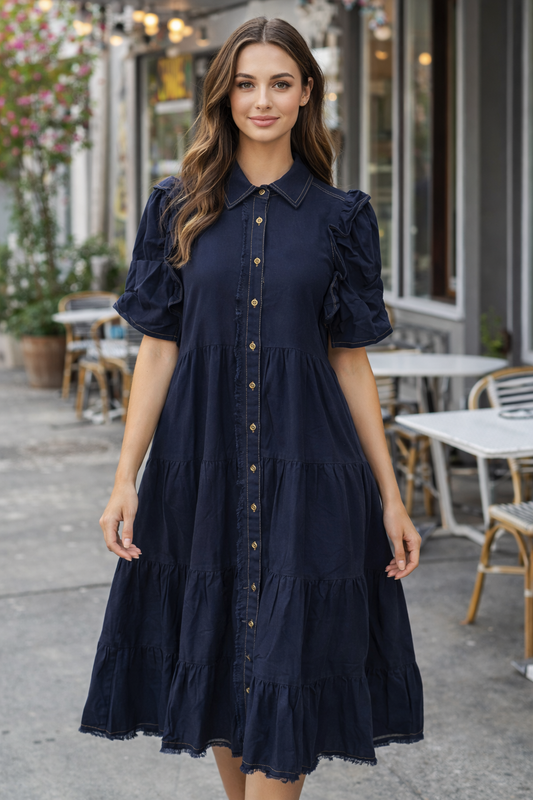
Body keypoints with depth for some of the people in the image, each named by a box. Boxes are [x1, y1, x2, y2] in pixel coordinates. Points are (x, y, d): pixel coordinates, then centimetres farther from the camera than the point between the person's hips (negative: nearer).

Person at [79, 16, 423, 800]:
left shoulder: (338, 216, 3)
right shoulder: (180, 208, 4)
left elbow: (351, 359, 5)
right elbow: (157, 350, 3)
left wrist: (391, 498, 3)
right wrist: (127, 479, -4)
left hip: (306, 470, -1)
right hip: (201, 465, 2)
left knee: (285, 669, -4)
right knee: (215, 655, 12)